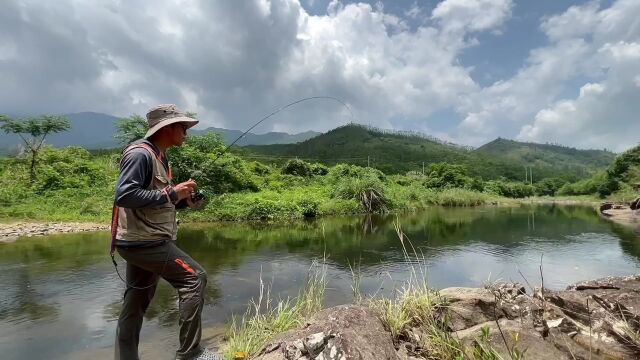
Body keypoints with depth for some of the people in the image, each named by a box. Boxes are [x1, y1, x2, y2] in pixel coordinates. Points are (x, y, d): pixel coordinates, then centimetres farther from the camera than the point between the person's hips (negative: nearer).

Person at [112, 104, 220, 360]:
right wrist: (171, 193, -21)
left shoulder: (159, 157, 16)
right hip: (143, 241, -10)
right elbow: (124, 195, -24)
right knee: (194, 277, -10)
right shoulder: (140, 153, -14)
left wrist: (184, 201, 5)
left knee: (135, 305, 14)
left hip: (144, 241, 10)